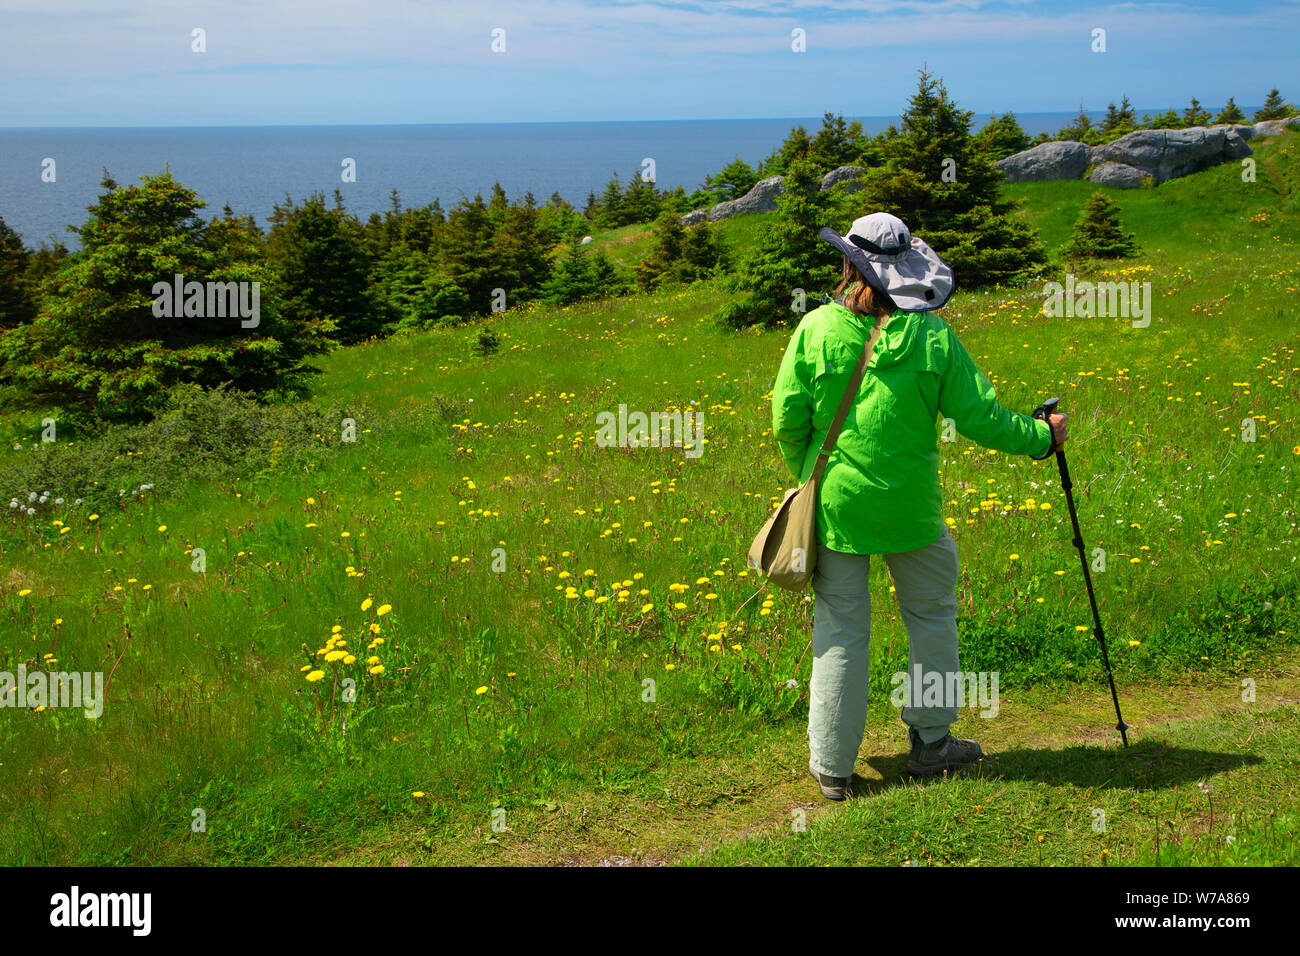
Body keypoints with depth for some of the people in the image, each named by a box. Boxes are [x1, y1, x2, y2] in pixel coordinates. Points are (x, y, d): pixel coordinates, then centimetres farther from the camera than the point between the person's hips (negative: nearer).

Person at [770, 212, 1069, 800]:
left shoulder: (815, 329, -6)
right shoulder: (933, 335, -5)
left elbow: (786, 420, -2)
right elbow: (979, 416, -2)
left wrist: (806, 473, 17)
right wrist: (1040, 437, 15)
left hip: (835, 502, 0)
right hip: (910, 506, 0)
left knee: (840, 629, 7)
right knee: (932, 614, 19)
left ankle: (832, 767, 13)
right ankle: (930, 742, 28)